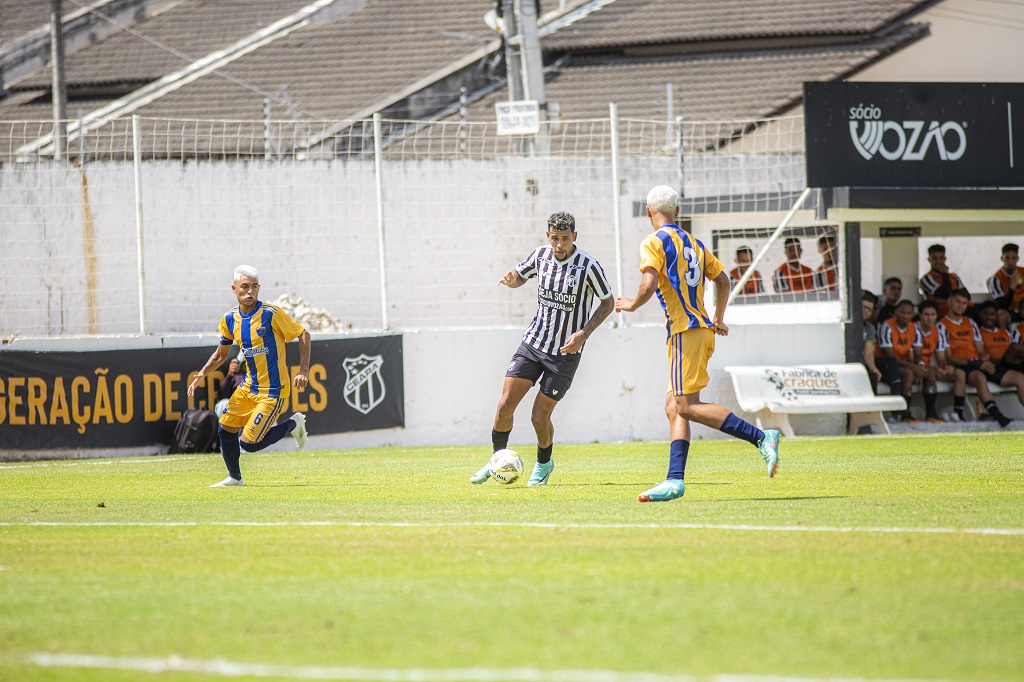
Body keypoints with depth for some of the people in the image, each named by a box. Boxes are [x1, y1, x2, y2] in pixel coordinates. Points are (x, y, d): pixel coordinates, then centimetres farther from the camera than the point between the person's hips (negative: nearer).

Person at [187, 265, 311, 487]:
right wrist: (202, 374, -1)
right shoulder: (230, 319, 2)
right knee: (225, 430, 7)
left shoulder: (270, 314, -16)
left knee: (248, 443, -11)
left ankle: (293, 424, 12)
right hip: (249, 386, 6)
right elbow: (221, 354, 15)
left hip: (272, 391, -6)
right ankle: (234, 477, 29)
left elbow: (303, 335, -8)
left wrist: (303, 371, -16)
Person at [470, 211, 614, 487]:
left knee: (539, 417, -1)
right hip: (533, 342, 4)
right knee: (505, 405, -4)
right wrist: (511, 279, -9)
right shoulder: (541, 254, -3)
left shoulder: (587, 265, -16)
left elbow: (607, 302, -5)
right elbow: (520, 276, 16)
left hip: (566, 351, -4)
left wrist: (584, 333, -17)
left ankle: (544, 464, 27)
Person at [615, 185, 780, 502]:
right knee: (674, 407, 8)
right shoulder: (693, 243, 18)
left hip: (685, 331, -9)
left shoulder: (654, 243, -6)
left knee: (687, 406, -11)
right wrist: (718, 318, 36)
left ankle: (762, 438, -18)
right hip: (703, 328, 9)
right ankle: (675, 480, 1)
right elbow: (722, 279, 23)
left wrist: (632, 304, 1)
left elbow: (649, 285, -19)